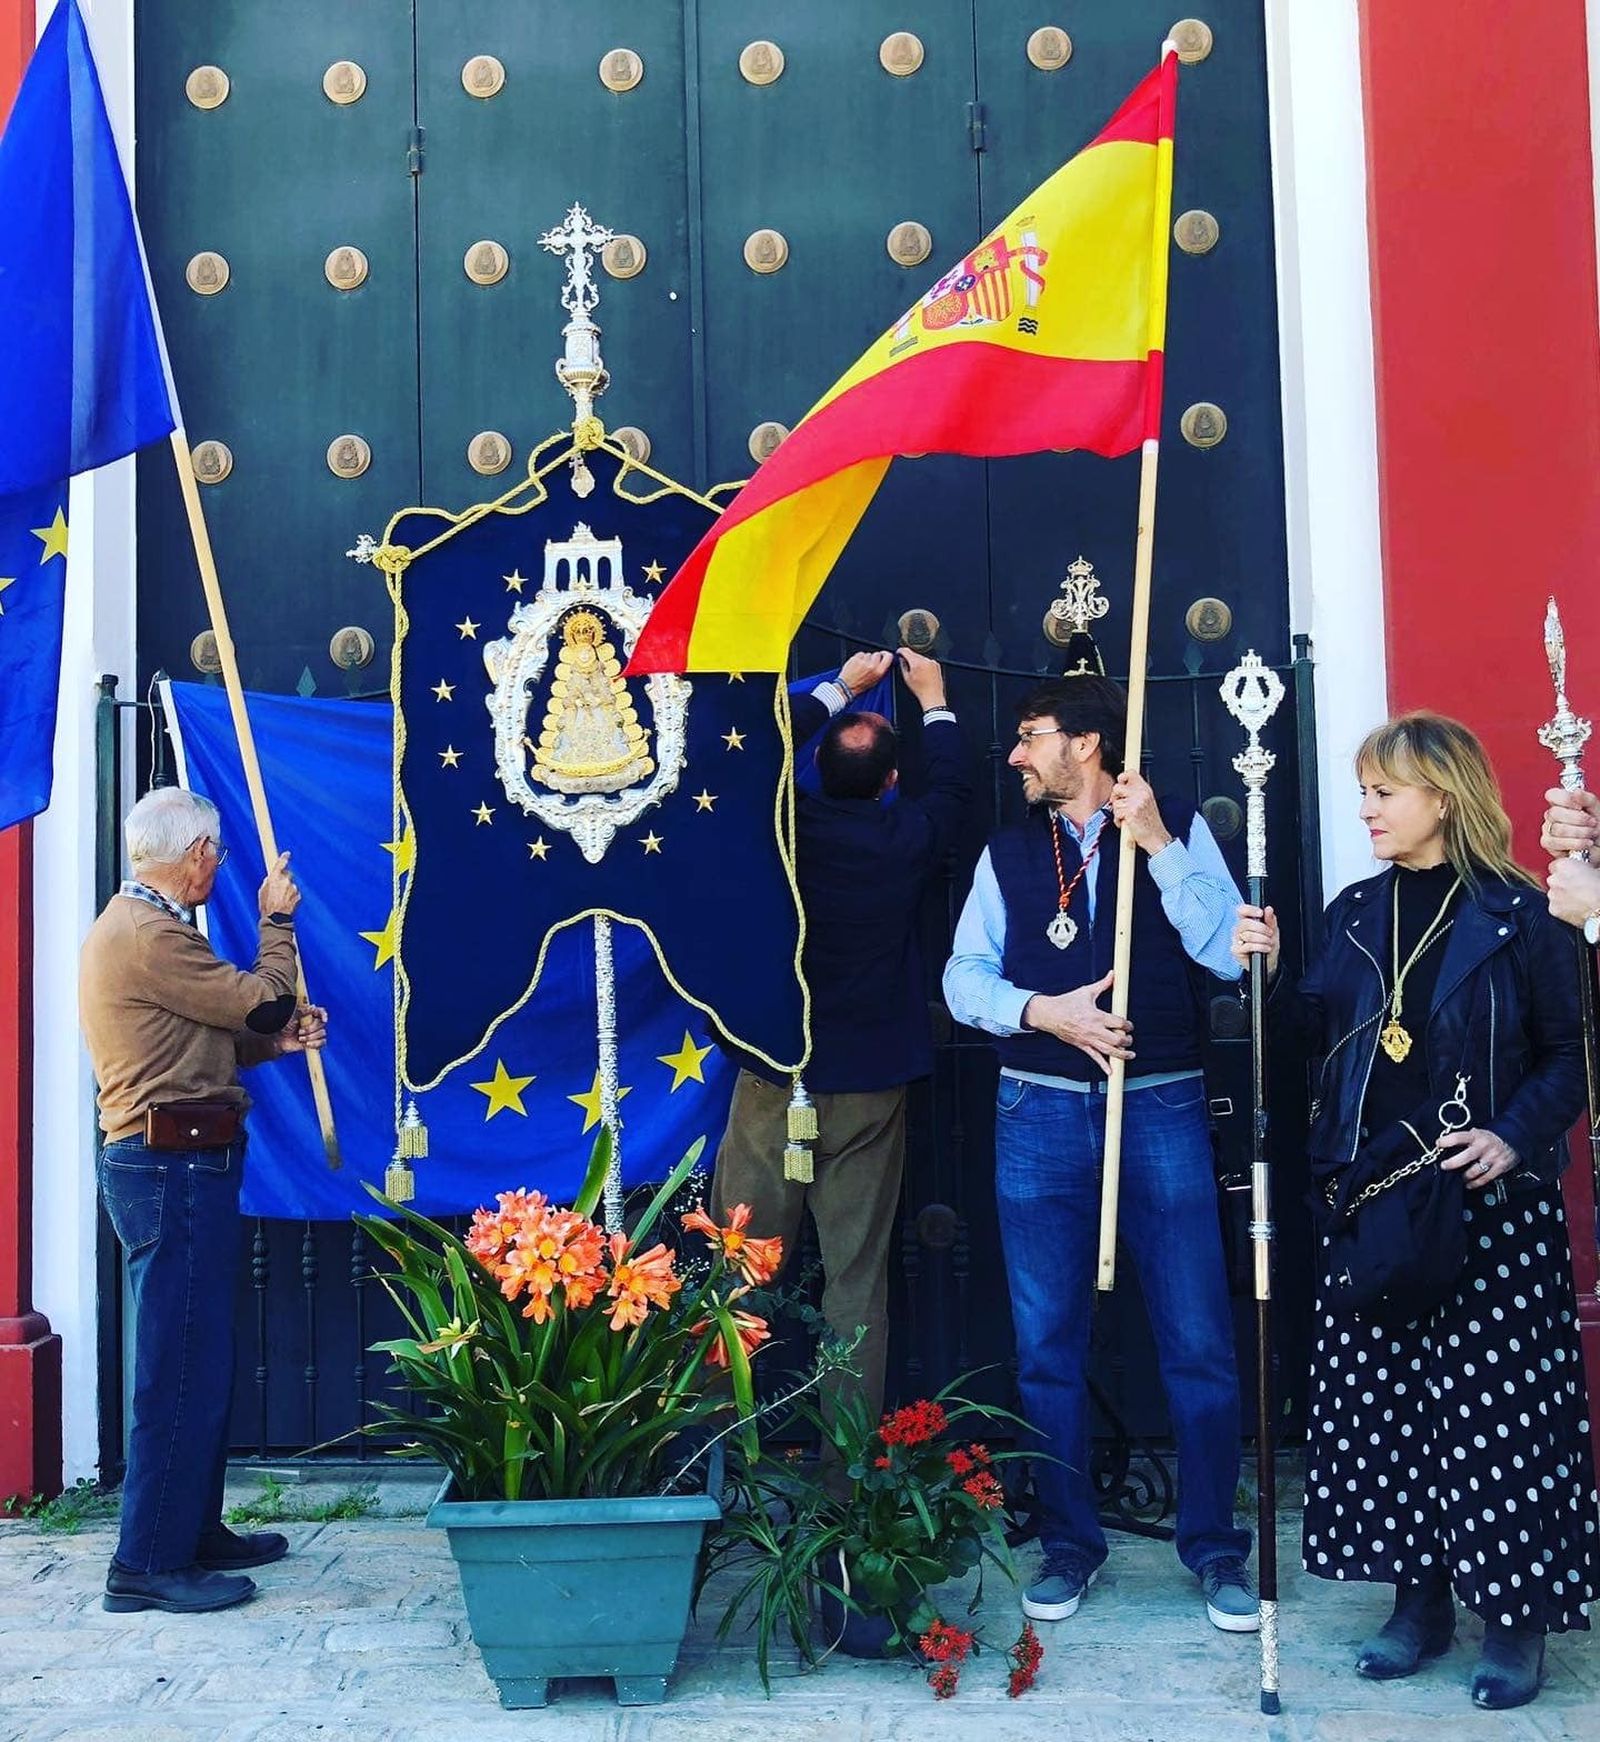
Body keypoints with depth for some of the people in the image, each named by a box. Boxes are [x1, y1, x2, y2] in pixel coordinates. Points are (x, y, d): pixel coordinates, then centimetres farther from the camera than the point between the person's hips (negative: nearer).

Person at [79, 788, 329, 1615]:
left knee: (199, 1361, 17)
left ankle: (194, 1531, 28)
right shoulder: (147, 935, -16)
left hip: (174, 1170, 11)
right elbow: (262, 999, -14)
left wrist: (276, 1038, 6)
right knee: (180, 1368, -6)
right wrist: (277, 918, 2)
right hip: (174, 1171, -11)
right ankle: (148, 1562, 0)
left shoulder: (133, 926, 18)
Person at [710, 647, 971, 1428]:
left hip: (771, 1082, 0)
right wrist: (933, 702, 31)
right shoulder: (906, 839, -5)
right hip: (869, 1091, 1)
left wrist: (841, 687, 23)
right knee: (858, 1282, 6)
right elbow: (951, 787, 18)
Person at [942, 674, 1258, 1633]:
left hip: (1162, 1110, -2)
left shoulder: (1179, 828, 3)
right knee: (1048, 1344, 8)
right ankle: (1070, 1541, 23)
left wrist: (1159, 843, -15)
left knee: (1200, 1338, 1)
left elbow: (1228, 951, -9)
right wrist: (1042, 1011, -14)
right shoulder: (1009, 852, 11)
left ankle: (1215, 1544, 18)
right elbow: (965, 976, 3)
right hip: (1040, 1114, 3)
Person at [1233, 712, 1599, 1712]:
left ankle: (1518, 1617, 14)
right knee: (1384, 1396, 9)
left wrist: (1515, 1139, -19)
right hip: (1374, 1192, 5)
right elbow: (1323, 1029, 11)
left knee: (1496, 1402, -1)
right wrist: (1270, 975, -6)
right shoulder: (1359, 911, 10)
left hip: (1491, 1202, -5)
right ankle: (1421, 1601, 23)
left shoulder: (1518, 915, -6)